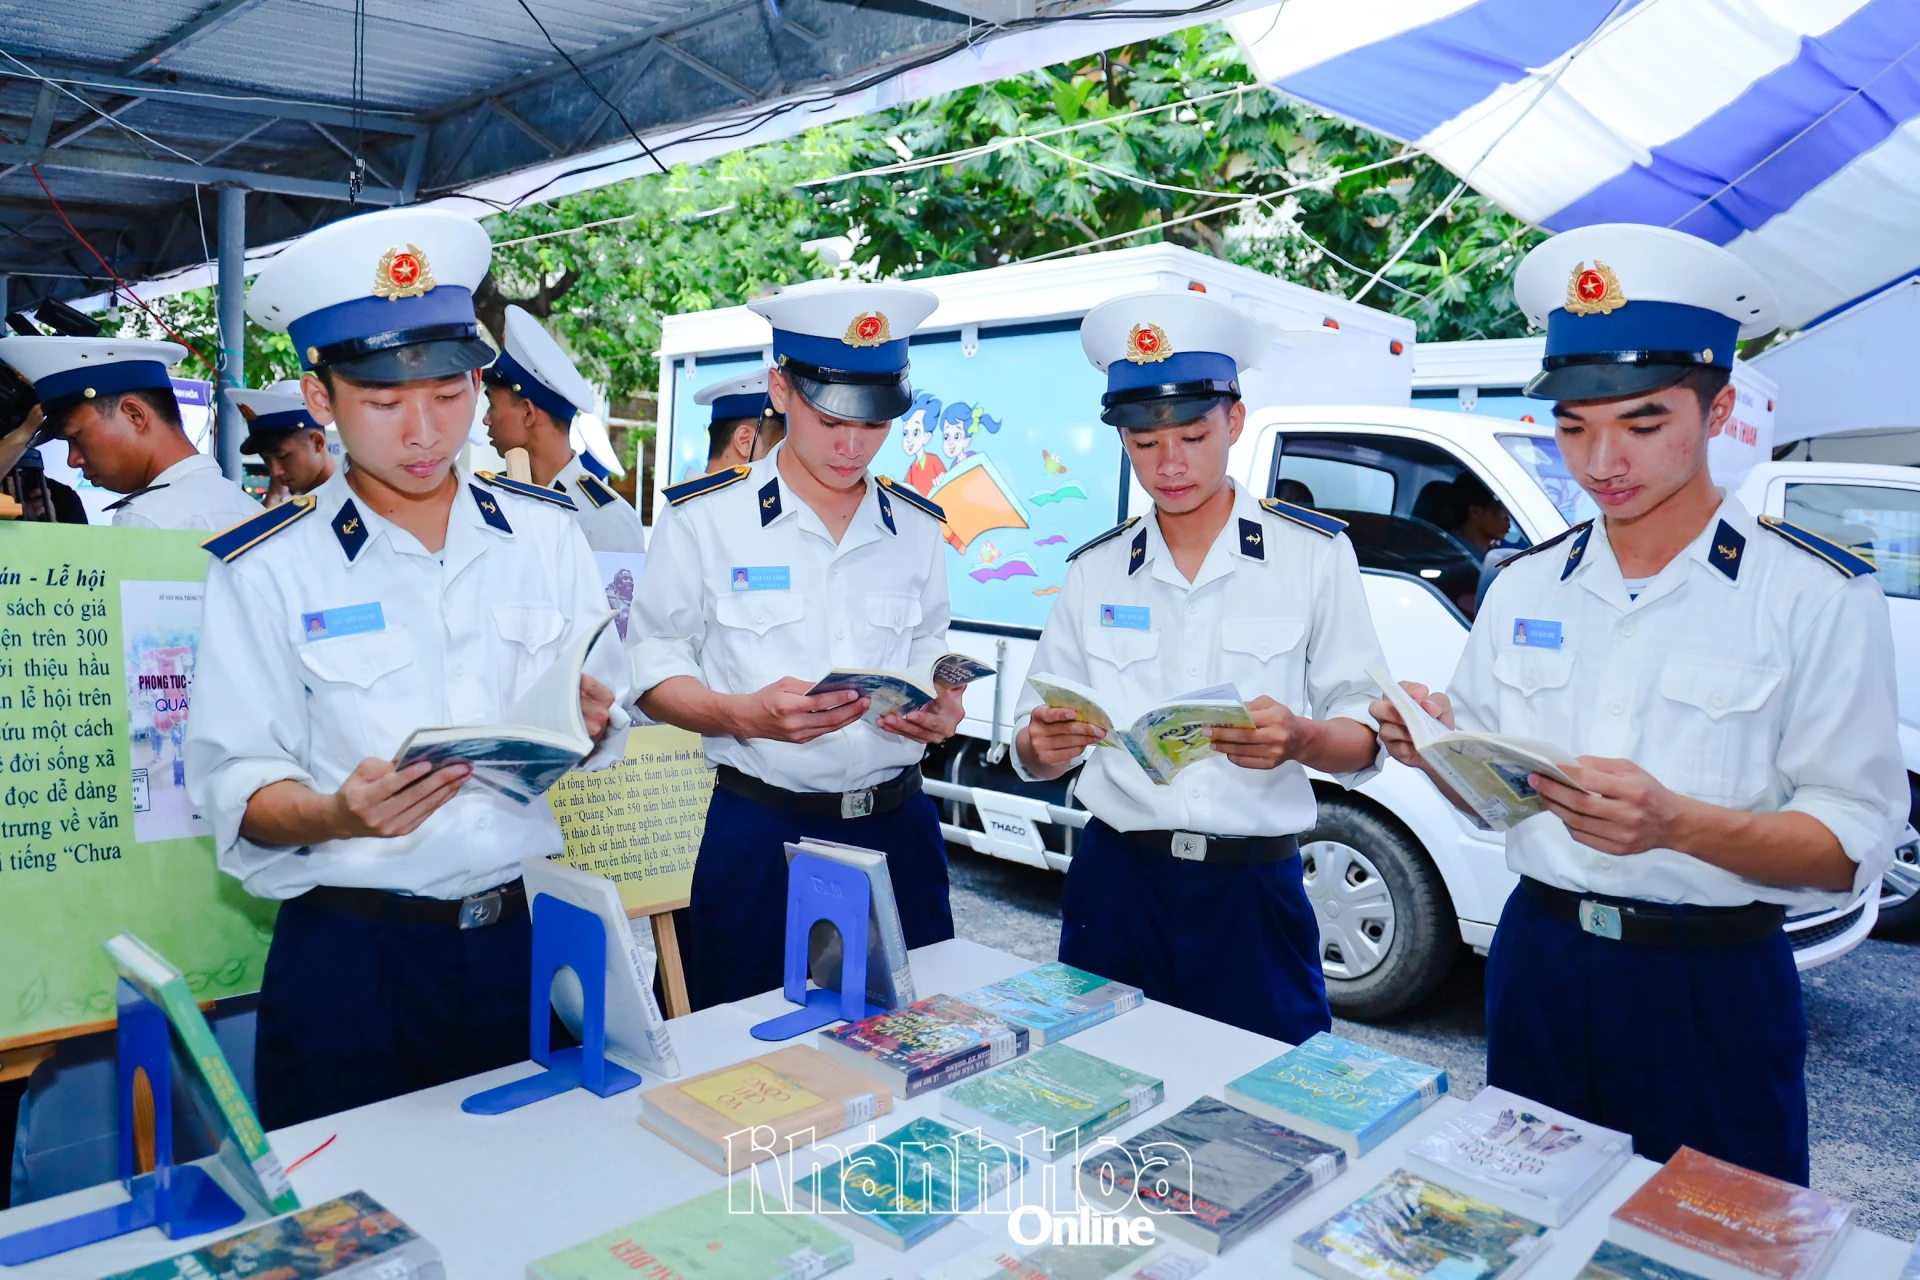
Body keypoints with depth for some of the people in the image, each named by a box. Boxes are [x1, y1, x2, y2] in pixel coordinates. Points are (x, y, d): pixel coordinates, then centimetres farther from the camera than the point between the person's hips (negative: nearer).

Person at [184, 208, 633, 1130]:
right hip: (351, 959, -2)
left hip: (531, 933, 3)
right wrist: (341, 814, -26)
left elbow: (609, 725, 8)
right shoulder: (266, 569, -4)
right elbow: (233, 784, -7)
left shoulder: (546, 532, 4)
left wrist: (586, 725, -14)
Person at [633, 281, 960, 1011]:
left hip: (898, 830, 3)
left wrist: (940, 709, -7)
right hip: (760, 834, -3)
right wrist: (746, 715, -20)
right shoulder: (705, 519, -3)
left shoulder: (917, 530, 8)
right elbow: (655, 674, -2)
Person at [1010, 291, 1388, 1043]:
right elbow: (1032, 753, 6)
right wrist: (1044, 745, -16)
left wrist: (1299, 739, -23)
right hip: (1115, 887, 2)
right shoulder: (1095, 570, 7)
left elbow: (1364, 739, -3)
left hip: (1254, 895, -2)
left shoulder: (1314, 554, 0)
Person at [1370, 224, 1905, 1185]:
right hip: (1538, 967, 4)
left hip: (1713, 993, -4)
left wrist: (1678, 824, -28)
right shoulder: (1525, 587, 5)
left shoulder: (1818, 598, -8)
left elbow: (1851, 844, -13)